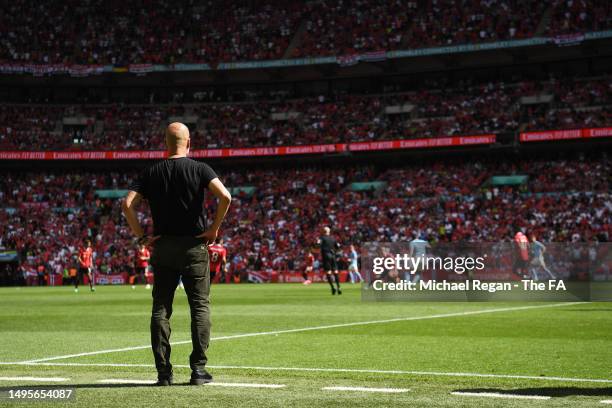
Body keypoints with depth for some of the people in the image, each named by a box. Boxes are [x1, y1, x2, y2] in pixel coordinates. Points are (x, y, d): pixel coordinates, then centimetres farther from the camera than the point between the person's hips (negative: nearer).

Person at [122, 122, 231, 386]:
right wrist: (214, 229, -7)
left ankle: (163, 371, 3)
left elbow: (127, 204, -5)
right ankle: (198, 369, 0)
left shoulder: (151, 173, 5)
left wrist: (141, 236, 0)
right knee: (200, 306, 4)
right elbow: (225, 196, -17)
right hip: (194, 246, -2)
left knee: (160, 308, 6)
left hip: (162, 247, 2)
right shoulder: (200, 169, -2)